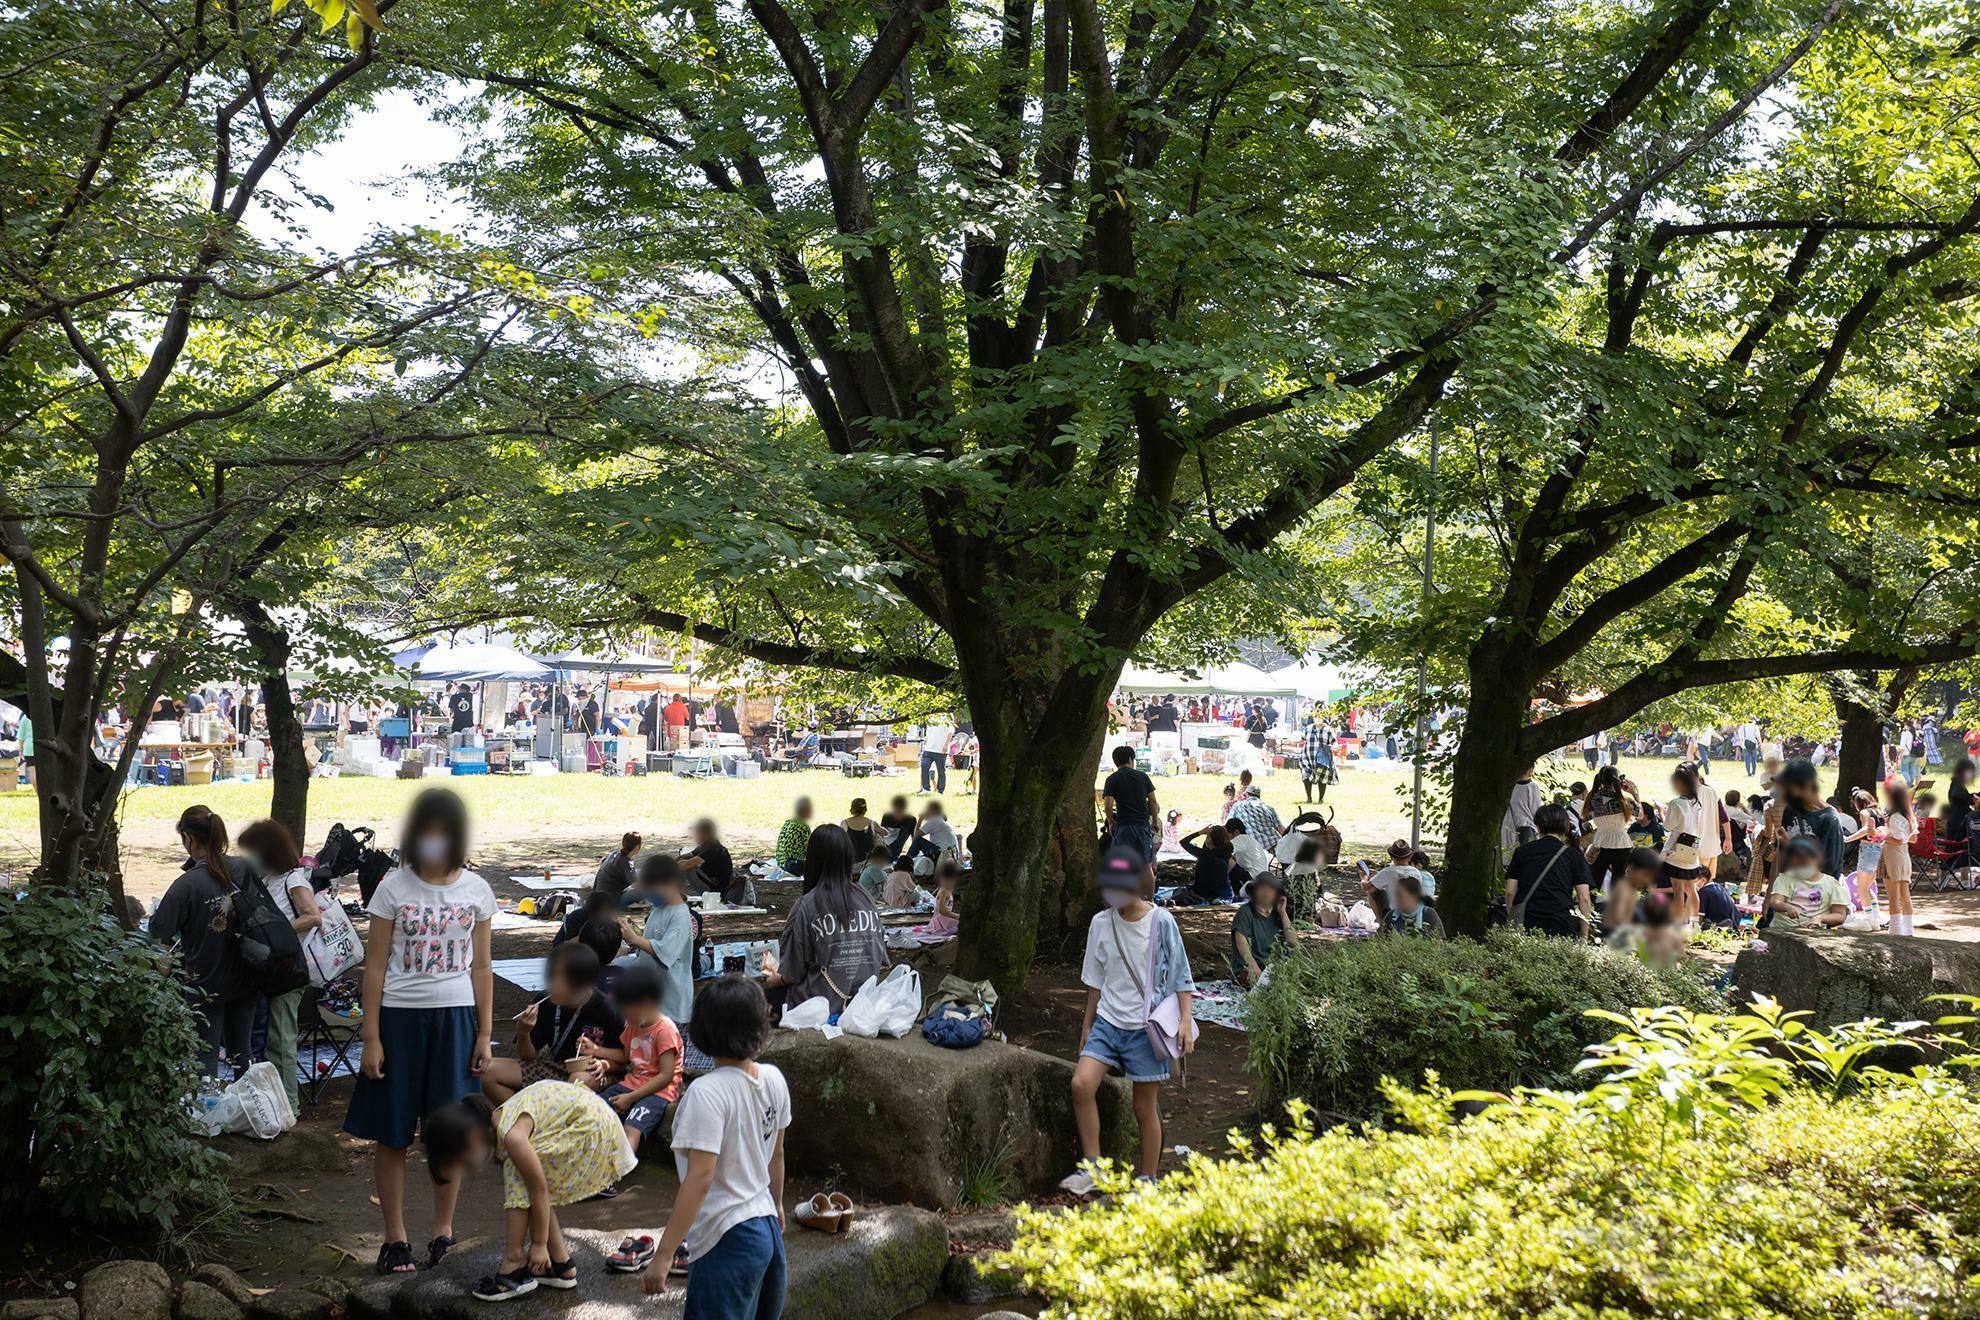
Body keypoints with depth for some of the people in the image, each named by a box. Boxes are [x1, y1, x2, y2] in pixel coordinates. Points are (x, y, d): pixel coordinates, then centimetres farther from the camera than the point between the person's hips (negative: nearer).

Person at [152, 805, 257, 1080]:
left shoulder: (188, 884, -21)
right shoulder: (244, 869, -7)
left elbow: (161, 937, -19)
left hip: (205, 984, -5)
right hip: (244, 981, 5)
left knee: (206, 1061, 6)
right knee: (242, 1055, 19)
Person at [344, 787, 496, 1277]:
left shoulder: (476, 890, 2)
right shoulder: (394, 888, -4)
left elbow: (481, 967, 7)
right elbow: (375, 966, -2)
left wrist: (485, 1034, 3)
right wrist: (371, 1038, -5)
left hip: (456, 1017, 1)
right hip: (400, 1016, -1)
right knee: (392, 1132, 4)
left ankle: (443, 1232, 20)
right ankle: (395, 1237, 16)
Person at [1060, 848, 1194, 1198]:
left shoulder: (1161, 921, -8)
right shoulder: (1100, 923, 3)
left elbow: (1180, 975, -3)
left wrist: (1185, 1021, -11)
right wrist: (1088, 1025, 17)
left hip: (1145, 1027, -3)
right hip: (1108, 1022, 3)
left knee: (1145, 1107, 4)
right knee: (1082, 1083, -17)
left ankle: (1148, 1180, 20)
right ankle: (1092, 1168, -6)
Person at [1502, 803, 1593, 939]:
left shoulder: (1522, 851, 12)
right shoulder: (1574, 854, 9)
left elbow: (1510, 893, 8)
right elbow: (1584, 899, 3)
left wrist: (1513, 922, 19)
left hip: (1526, 923, 1)